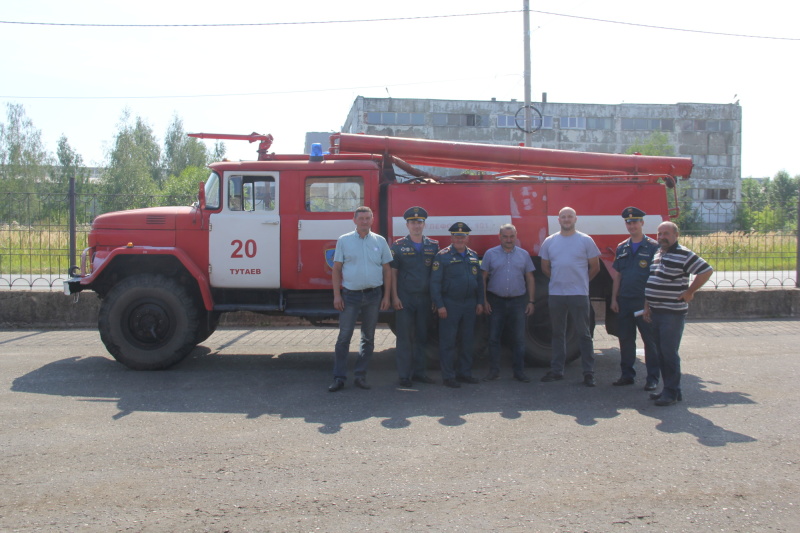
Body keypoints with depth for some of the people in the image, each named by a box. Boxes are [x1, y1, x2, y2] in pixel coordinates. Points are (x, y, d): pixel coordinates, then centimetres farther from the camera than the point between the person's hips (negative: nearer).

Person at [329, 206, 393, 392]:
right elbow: (336, 269, 3)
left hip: (373, 295, 2)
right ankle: (339, 378, 3)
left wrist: (386, 296, 2)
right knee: (344, 337, -3)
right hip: (350, 295, -2)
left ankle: (360, 376, 17)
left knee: (368, 338, 8)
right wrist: (337, 295, -4)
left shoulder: (380, 241, 7)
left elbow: (387, 270, 9)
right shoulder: (344, 240, 3)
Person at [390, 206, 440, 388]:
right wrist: (394, 297, -8)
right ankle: (404, 375, 6)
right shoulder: (398, 246, 0)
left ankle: (419, 371, 19)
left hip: (425, 298, 3)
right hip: (405, 298, -3)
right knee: (404, 337, 0)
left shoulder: (433, 246, 7)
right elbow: (393, 272, -1)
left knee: (421, 337, 9)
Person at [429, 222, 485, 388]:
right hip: (450, 304, -5)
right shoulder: (443, 256, -6)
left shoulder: (473, 256, 11)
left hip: (469, 304, 6)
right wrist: (439, 305, -14)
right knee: (448, 342, -1)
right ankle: (448, 376, 7)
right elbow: (435, 282, -9)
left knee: (467, 340, 12)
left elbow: (479, 280, 16)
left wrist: (480, 302, 9)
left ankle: (464, 372, 23)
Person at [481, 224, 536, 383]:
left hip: (518, 301, 1)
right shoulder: (490, 254, 2)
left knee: (518, 339, 4)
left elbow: (530, 279, 9)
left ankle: (519, 371, 14)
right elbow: (483, 278, 2)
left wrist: (530, 301, 3)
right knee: (494, 337, 3)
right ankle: (494, 371, 13)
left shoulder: (524, 255, 7)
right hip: (496, 301, -1)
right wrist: (484, 301, -4)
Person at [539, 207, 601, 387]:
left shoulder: (585, 240, 0)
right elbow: (545, 267, 16)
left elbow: (595, 267, 5)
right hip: (556, 294, 3)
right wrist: (558, 280, 13)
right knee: (558, 333, 11)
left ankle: (589, 372, 5)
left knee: (583, 334, 0)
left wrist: (581, 281, 8)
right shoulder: (549, 241, 8)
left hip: (579, 294, -3)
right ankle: (557, 370, 19)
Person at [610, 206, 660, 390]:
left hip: (645, 301, -5)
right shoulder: (622, 248, 12)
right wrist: (614, 298, 8)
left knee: (650, 340, 1)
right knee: (625, 339, 10)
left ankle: (652, 378, 9)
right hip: (624, 301, 5)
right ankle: (627, 375, 20)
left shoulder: (653, 247, -3)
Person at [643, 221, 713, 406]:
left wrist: (690, 292, -11)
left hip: (673, 313, -8)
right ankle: (668, 388, 20)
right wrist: (647, 306, 16)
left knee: (669, 352, -6)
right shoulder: (656, 254, 15)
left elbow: (706, 270, -13)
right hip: (656, 312, 8)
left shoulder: (684, 255, -9)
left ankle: (672, 392, 3)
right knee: (661, 352, 11)